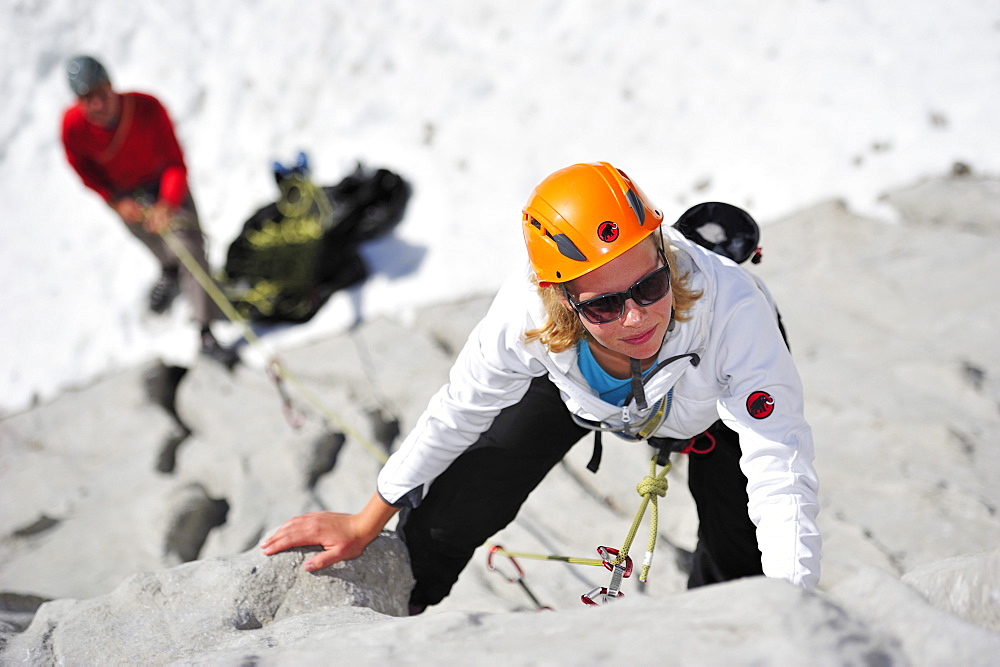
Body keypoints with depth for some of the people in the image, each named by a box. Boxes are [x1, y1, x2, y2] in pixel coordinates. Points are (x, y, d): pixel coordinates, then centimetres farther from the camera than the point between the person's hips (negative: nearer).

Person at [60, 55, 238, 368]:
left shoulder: (148, 108, -36)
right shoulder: (73, 125, -30)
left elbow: (176, 162, -29)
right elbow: (83, 169, -10)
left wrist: (167, 204, -44)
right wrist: (117, 201, -19)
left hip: (163, 182, -2)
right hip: (120, 190, 2)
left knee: (190, 246, -14)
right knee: (150, 239, 25)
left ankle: (207, 333, -7)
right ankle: (168, 271, 63)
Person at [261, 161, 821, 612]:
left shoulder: (732, 309, -46)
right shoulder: (527, 311, -39)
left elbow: (780, 473, -44)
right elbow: (456, 416, -20)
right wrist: (365, 526, -8)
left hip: (714, 402, -1)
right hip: (573, 381, 1)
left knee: (740, 569, -10)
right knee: (445, 519, -1)